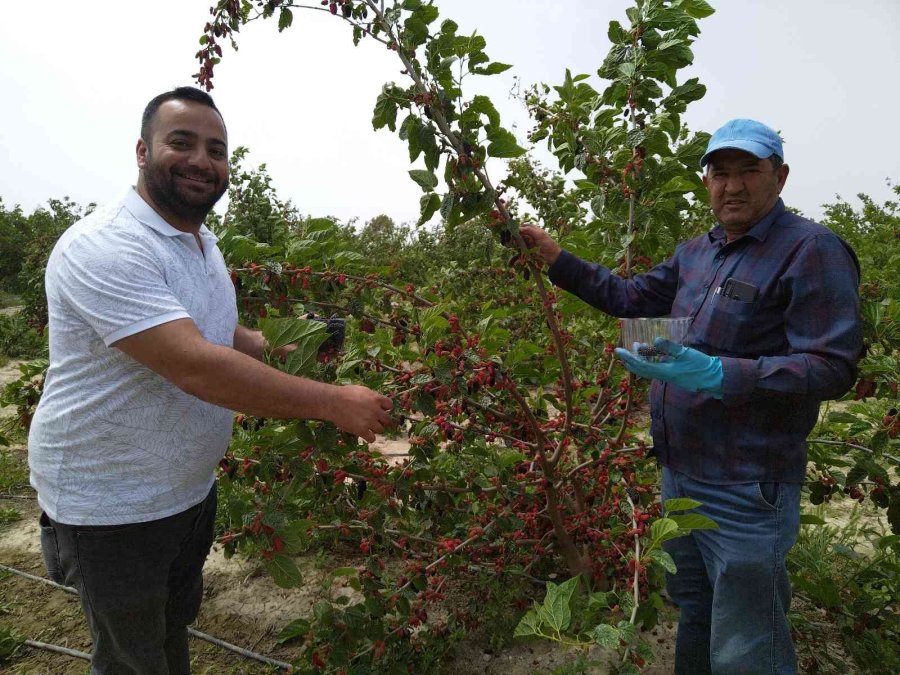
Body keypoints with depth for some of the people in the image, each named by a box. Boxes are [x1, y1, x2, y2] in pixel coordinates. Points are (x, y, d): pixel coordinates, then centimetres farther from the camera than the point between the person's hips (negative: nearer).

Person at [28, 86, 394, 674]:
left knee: (175, 626, 27)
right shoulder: (104, 248, -26)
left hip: (190, 488, 8)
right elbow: (196, 367, -36)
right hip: (111, 506, -8)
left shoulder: (203, 243, 5)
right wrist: (334, 403, -32)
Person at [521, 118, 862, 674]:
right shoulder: (697, 253, 9)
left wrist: (718, 374, -33)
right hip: (679, 476, 8)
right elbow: (630, 298, 15)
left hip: (746, 493, -7)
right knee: (693, 620, 26)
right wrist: (558, 260, 9)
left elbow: (834, 367, -21)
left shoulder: (812, 250, -15)